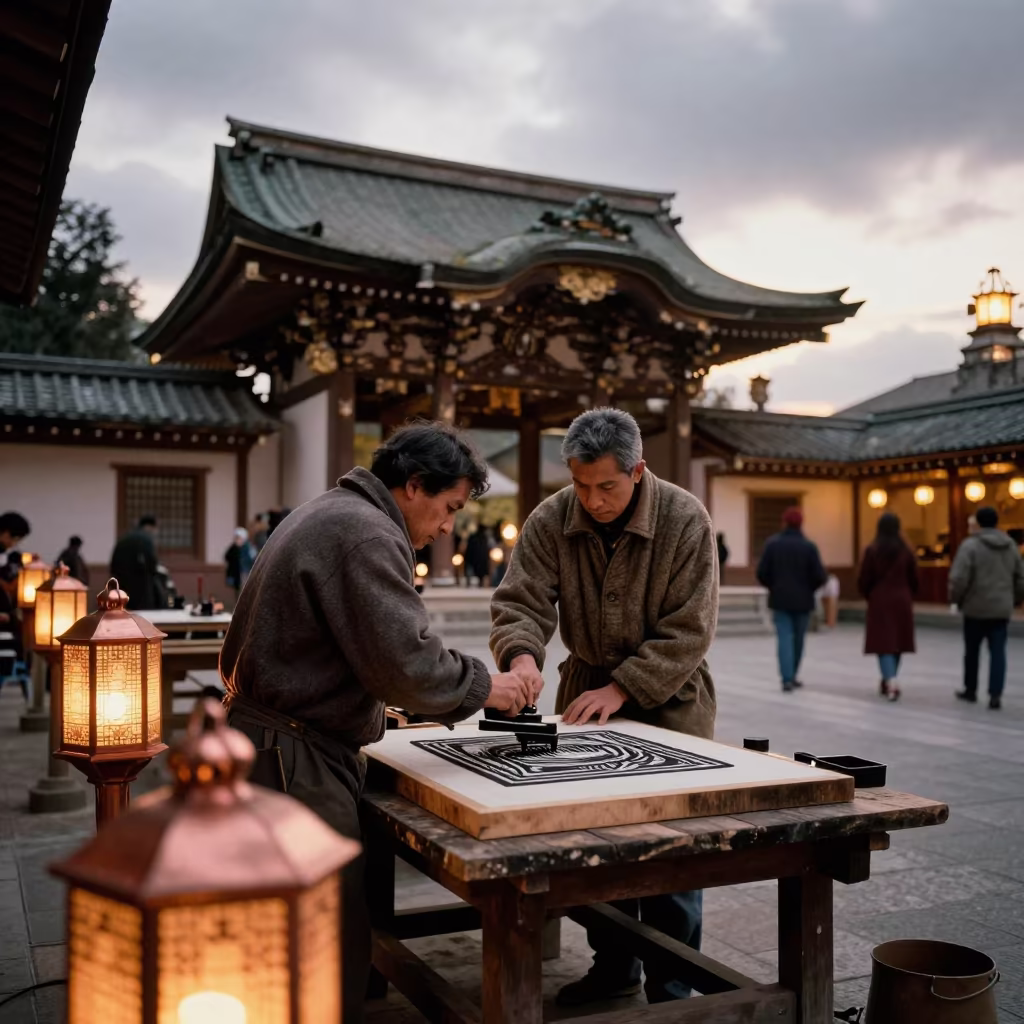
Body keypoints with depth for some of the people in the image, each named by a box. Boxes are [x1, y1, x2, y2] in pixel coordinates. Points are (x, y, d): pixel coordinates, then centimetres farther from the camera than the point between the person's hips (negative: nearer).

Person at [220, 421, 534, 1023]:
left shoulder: (329, 515, 18)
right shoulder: (366, 533, -15)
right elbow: (404, 661, -22)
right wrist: (480, 686, -8)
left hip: (278, 741, 11)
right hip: (296, 755, -11)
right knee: (337, 924, -6)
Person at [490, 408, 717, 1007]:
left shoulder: (685, 520, -17)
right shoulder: (551, 521, -9)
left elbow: (687, 632, -18)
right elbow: (521, 600, -14)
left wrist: (622, 688, -25)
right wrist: (522, 655, -35)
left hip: (669, 697, -3)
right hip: (587, 689, 3)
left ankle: (672, 989, 19)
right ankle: (614, 965, 32)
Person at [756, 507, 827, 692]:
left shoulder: (772, 543, -5)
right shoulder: (809, 546, -7)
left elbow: (762, 573, -7)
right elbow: (820, 576, -10)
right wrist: (809, 587, 12)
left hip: (780, 599, 0)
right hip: (802, 600, 0)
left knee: (785, 639, -1)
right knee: (798, 639, 15)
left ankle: (787, 679, -13)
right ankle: (791, 676, 26)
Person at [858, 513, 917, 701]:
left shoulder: (872, 550, -9)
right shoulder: (906, 551, -1)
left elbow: (863, 580, -7)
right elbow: (913, 579, 4)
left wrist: (869, 596, 13)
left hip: (879, 602, -3)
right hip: (902, 602, 3)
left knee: (883, 643, -2)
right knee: (896, 643, 14)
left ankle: (891, 681, -21)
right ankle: (887, 682, 24)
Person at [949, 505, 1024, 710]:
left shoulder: (970, 545, -11)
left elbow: (959, 578, -17)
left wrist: (955, 599, -1)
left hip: (976, 608, -3)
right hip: (1001, 609, 4)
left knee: (972, 651, 12)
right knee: (998, 651, 2)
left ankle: (970, 690, 26)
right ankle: (995, 695, -5)